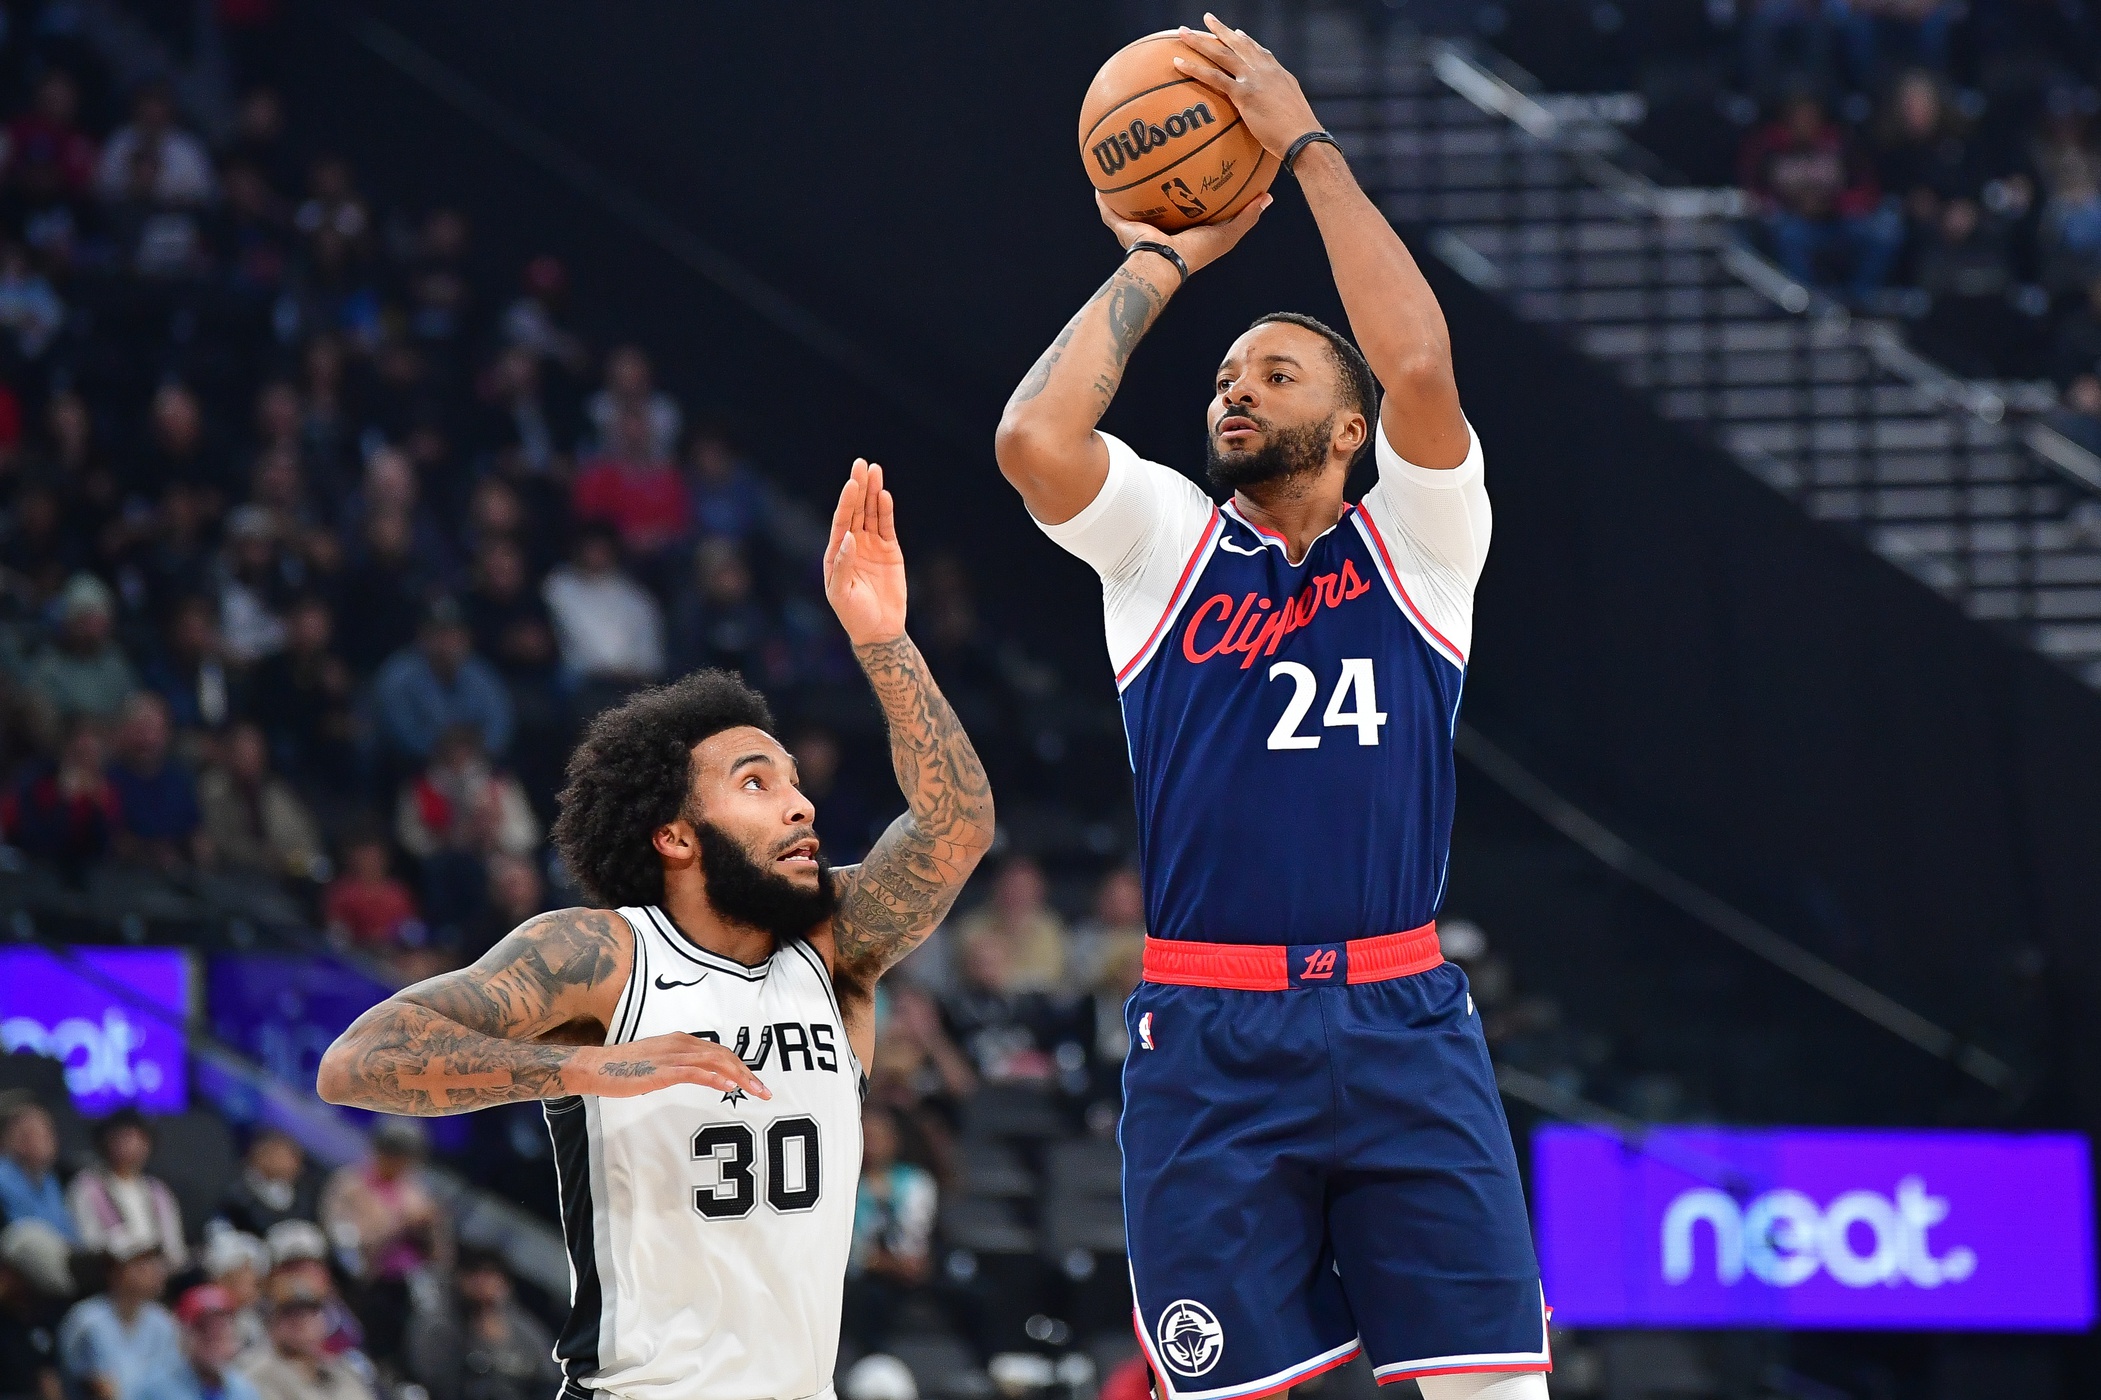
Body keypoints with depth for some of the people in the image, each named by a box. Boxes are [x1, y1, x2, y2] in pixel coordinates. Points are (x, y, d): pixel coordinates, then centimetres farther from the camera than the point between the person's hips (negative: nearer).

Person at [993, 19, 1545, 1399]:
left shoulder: (1417, 540, 9)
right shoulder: (1165, 543, 11)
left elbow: (1420, 365, -10)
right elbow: (1033, 438, -8)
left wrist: (1306, 144, -5)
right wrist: (1157, 262, 4)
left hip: (1403, 1026, -1)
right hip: (1208, 1039, 1)